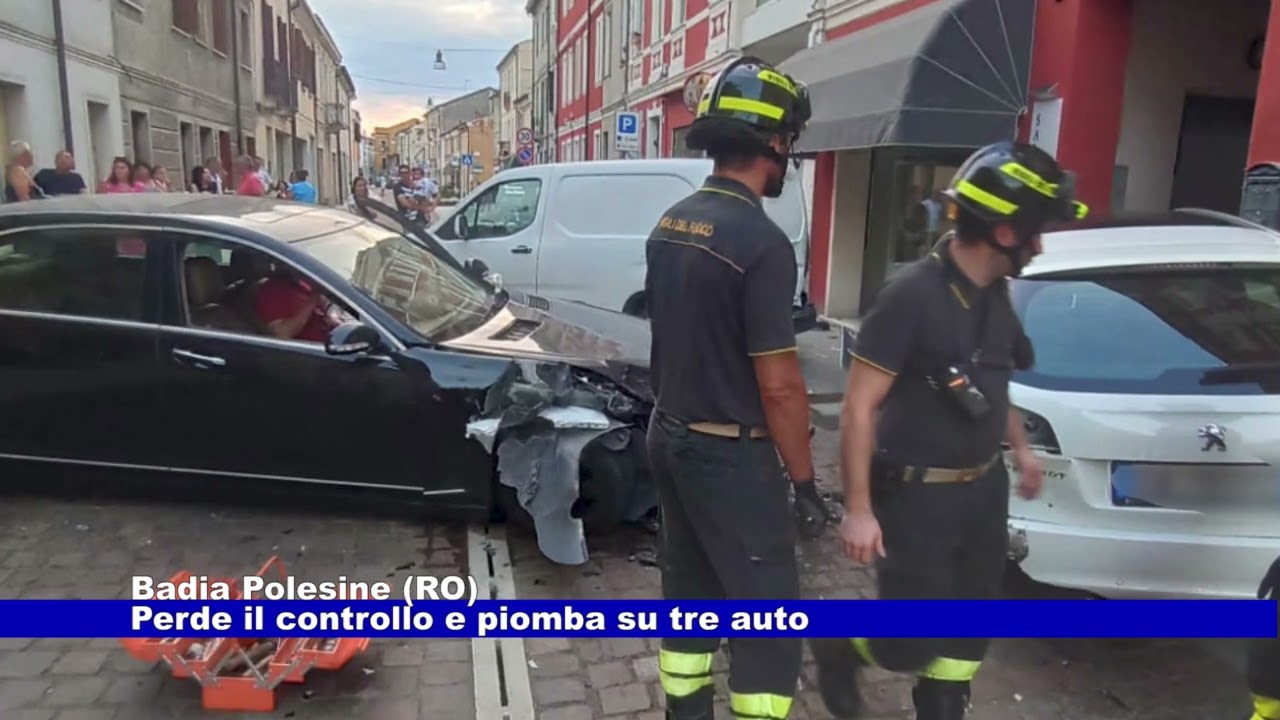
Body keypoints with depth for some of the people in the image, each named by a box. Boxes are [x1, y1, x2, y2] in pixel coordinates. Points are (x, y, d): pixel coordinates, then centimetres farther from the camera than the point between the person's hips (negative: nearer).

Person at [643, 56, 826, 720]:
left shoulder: (670, 224, 4)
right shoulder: (762, 243, -22)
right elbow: (778, 385, -20)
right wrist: (805, 482, -10)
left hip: (670, 437, 9)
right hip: (731, 455, -8)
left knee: (688, 596, 20)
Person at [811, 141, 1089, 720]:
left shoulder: (995, 294, 3)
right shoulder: (911, 295, -22)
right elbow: (858, 408, -22)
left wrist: (1020, 448, 23)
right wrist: (858, 509, -22)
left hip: (983, 488, 8)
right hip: (916, 497, -8)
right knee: (915, 641, 2)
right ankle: (836, 646, 32)